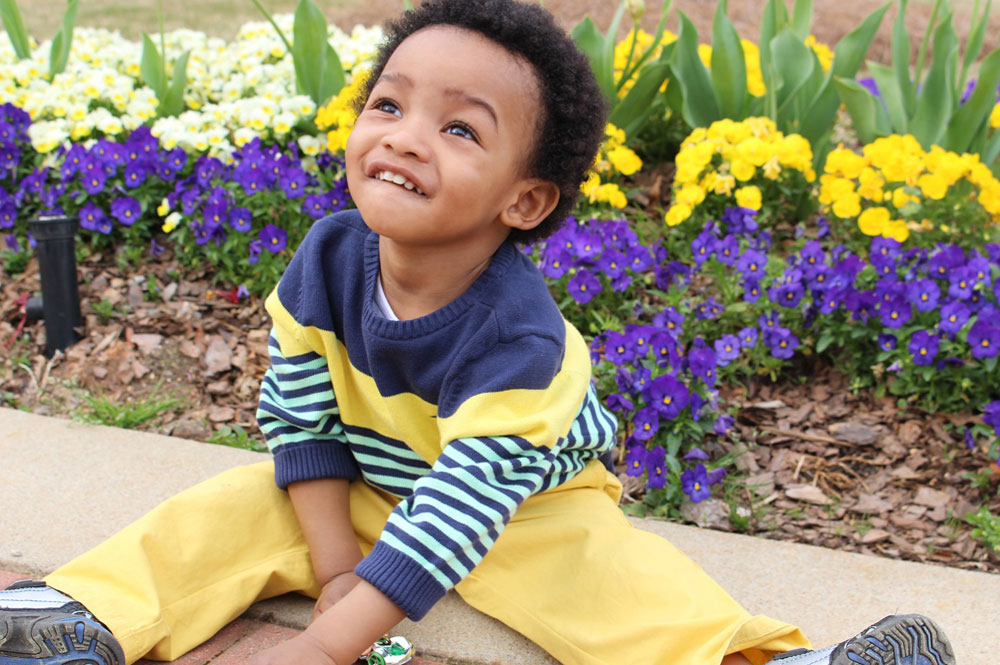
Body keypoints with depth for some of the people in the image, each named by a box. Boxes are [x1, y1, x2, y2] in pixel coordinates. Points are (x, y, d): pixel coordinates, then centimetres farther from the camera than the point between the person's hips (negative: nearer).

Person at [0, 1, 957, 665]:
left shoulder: (521, 341, -33)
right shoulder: (326, 263, -18)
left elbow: (460, 510, -35)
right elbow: (300, 419, -8)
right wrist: (335, 563, -15)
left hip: (525, 505, -4)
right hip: (362, 488, 5)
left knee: (624, 580, -28)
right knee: (229, 511, -13)